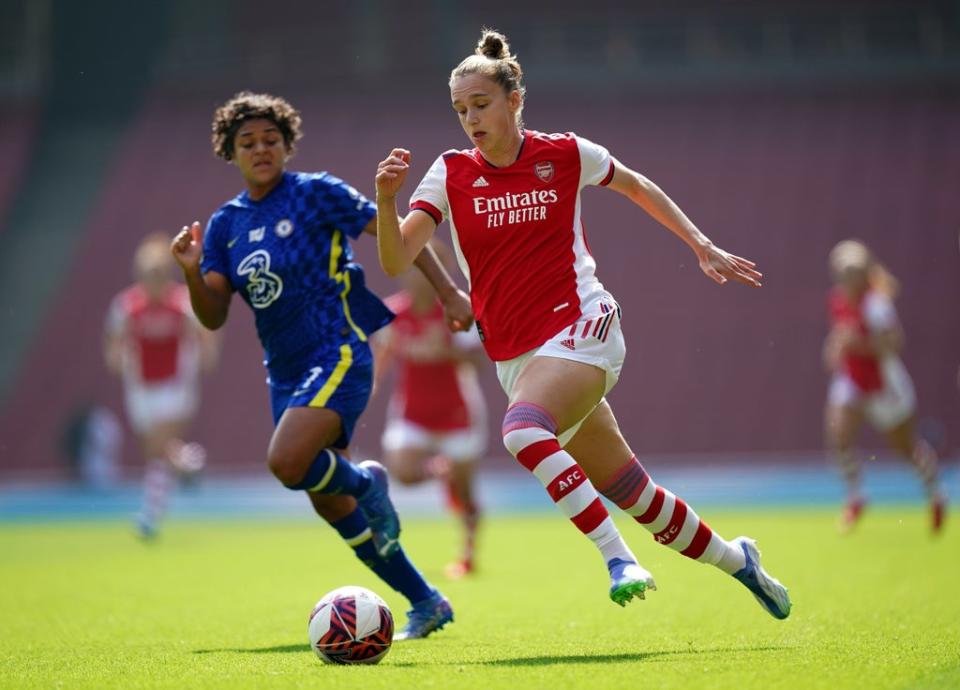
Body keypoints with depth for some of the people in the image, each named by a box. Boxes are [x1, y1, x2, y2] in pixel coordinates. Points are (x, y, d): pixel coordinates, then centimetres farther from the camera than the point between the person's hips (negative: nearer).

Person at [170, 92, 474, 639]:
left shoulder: (316, 193, -6)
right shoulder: (226, 224, 9)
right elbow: (214, 316, 4)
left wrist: (448, 292, -8)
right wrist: (193, 271, -15)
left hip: (337, 355, -7)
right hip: (285, 372, 7)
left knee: (287, 461, -29)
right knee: (329, 505, 9)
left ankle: (367, 482, 3)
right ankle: (426, 603, 20)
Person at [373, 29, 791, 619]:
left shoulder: (565, 155, -1)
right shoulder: (451, 175, 2)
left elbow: (637, 187, 18)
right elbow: (397, 261, -9)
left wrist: (704, 247, 17)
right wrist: (386, 198, -26)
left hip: (581, 326, -4)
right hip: (515, 356, 4)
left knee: (522, 430, -33)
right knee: (630, 492, 7)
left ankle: (618, 558, -30)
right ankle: (735, 559, 28)